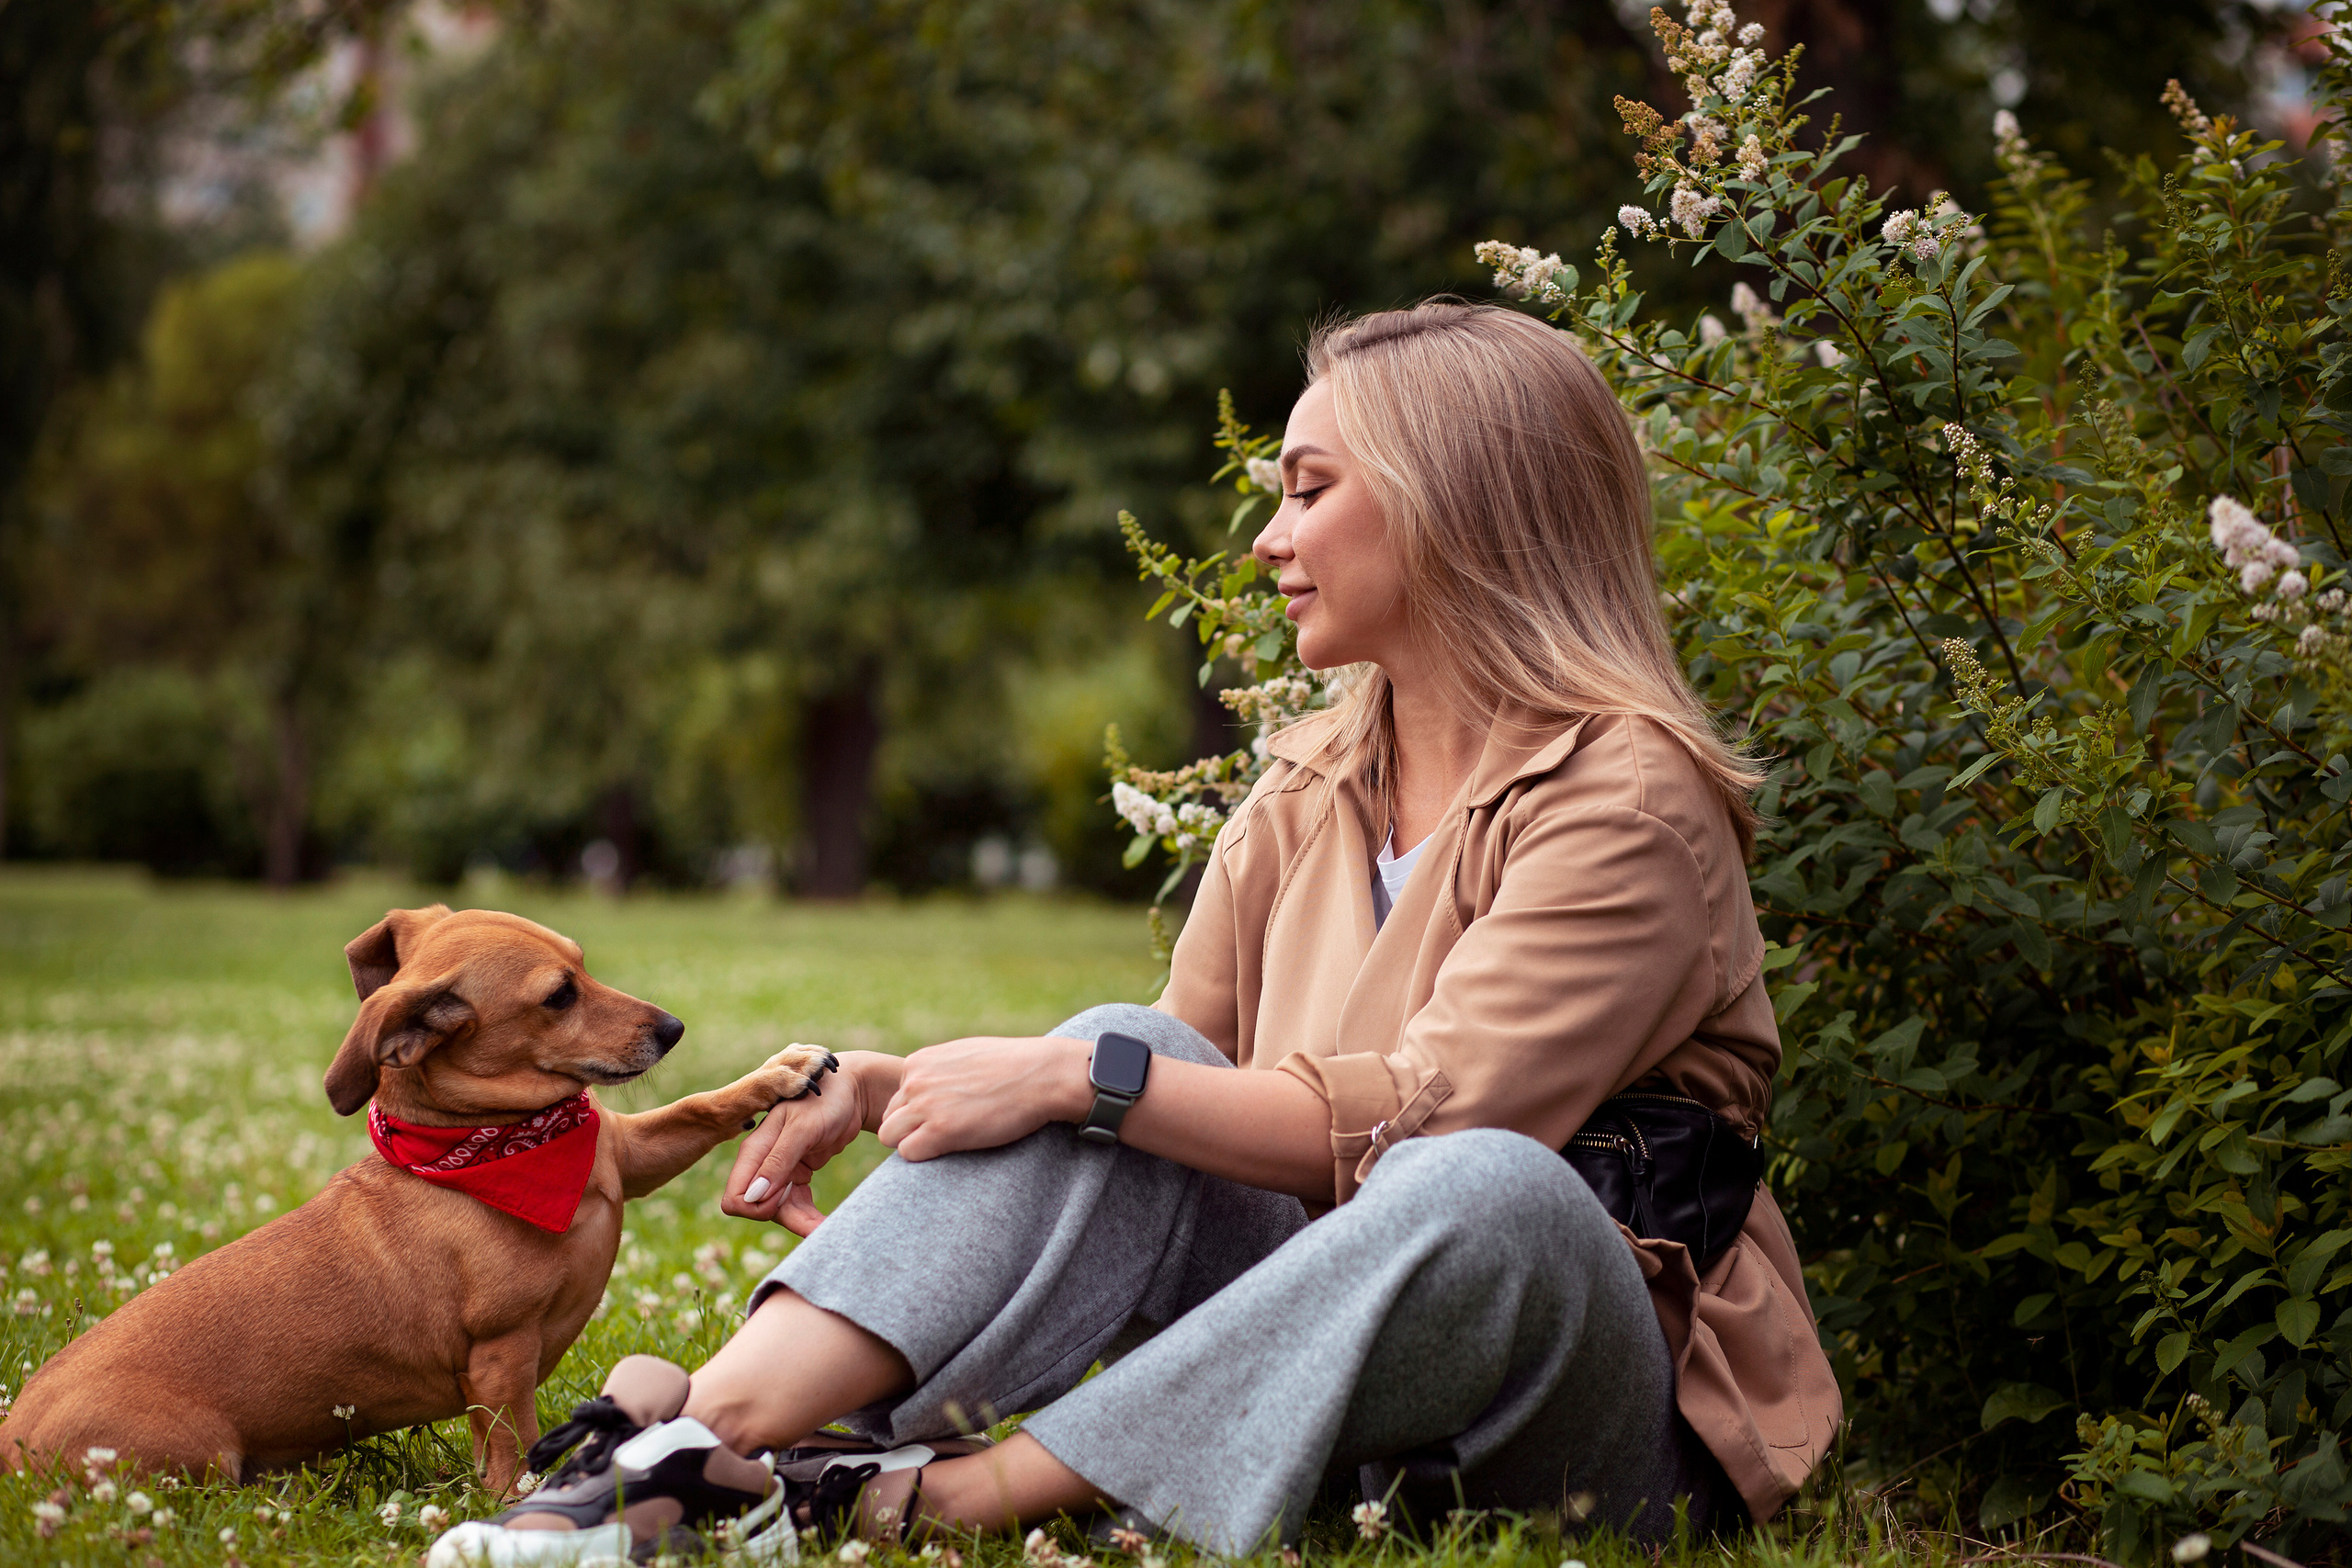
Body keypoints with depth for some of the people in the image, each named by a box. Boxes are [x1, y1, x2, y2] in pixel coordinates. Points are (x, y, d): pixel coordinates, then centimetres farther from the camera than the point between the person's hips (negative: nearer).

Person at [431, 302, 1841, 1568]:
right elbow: (1180, 1068, 9)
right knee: (1122, 1067, -18)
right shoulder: (1305, 794, 12)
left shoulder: (1630, 798, -12)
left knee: (1485, 1186, -38)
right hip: (1346, 1373, 6)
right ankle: (703, 1438, -35)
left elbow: (1432, 1110, -22)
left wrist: (1081, 1077, -24)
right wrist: (888, 1088, -5)